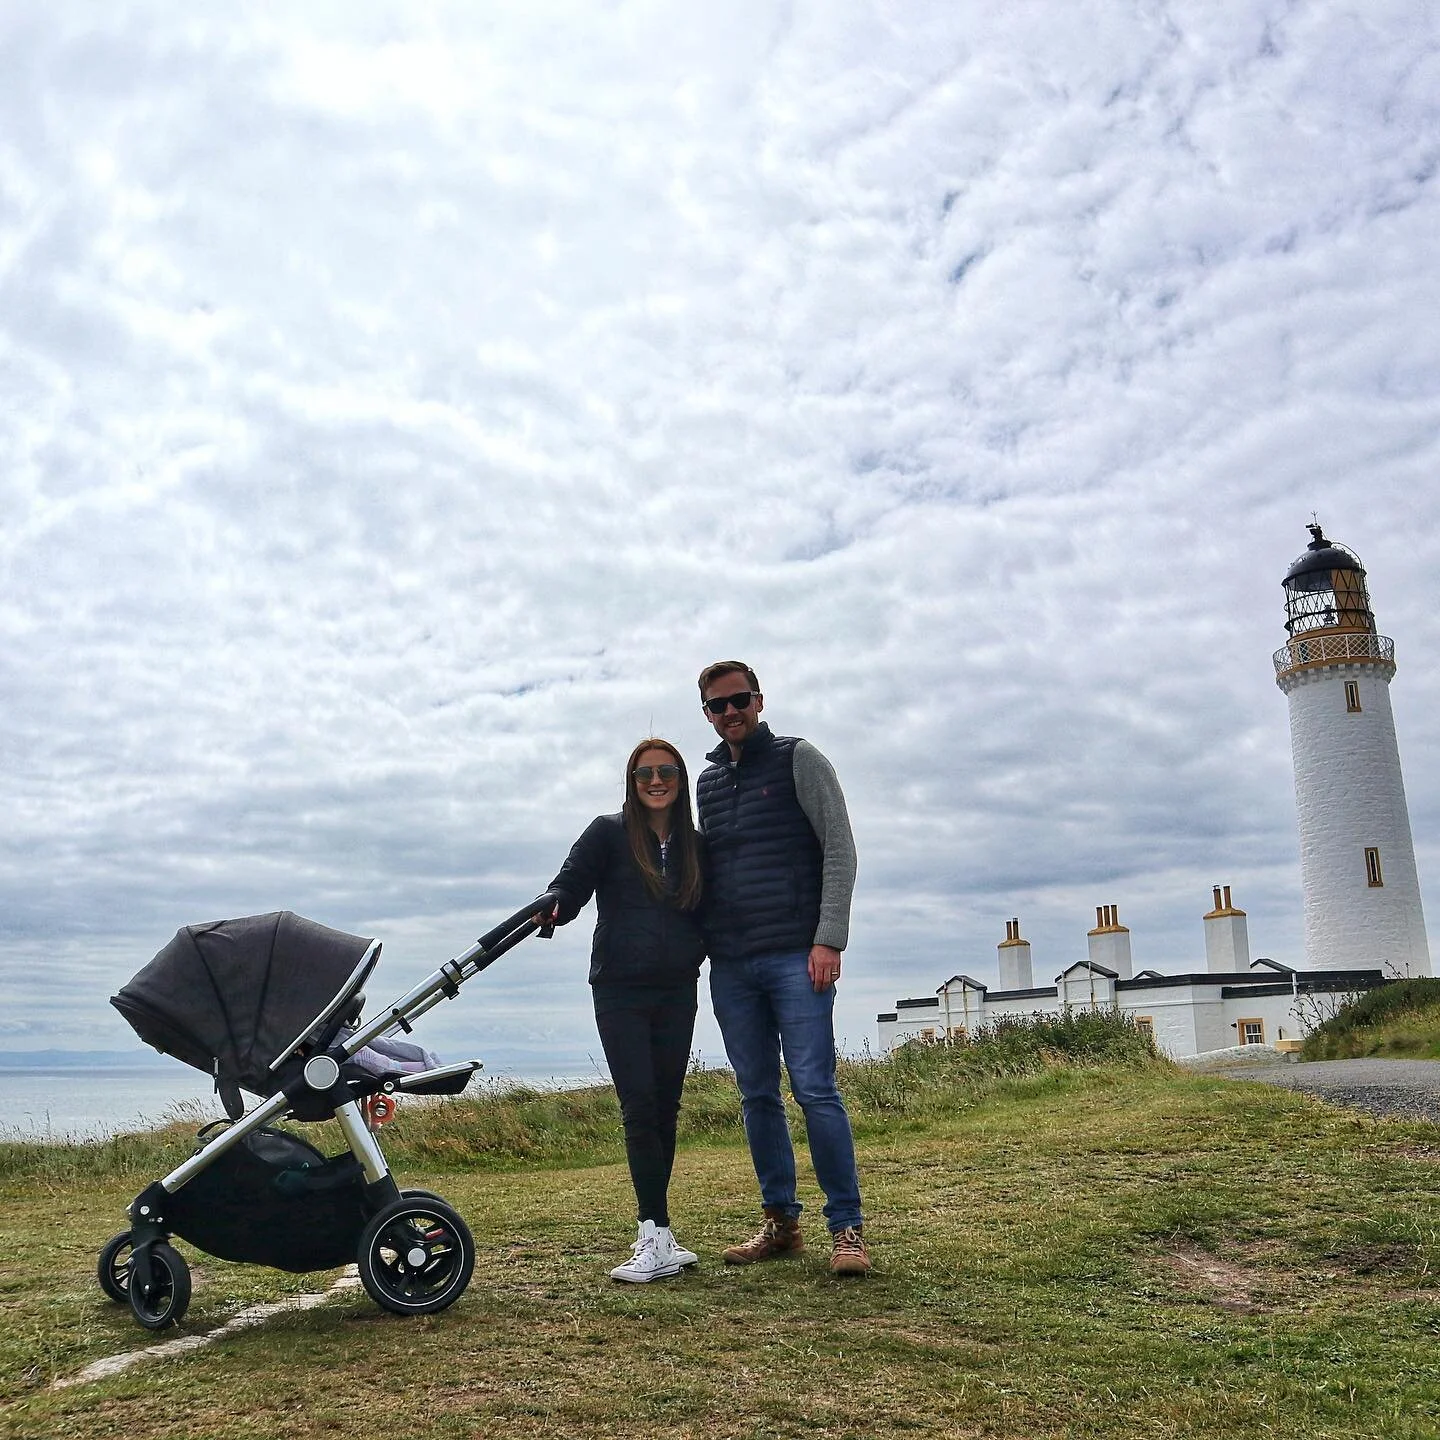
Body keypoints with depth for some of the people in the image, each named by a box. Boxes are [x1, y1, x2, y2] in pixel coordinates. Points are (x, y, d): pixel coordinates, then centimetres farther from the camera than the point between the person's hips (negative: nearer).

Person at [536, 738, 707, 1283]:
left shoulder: (695, 846, 12)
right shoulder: (609, 833, 1)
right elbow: (570, 885, -8)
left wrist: (697, 952, -3)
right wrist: (550, 908, -28)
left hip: (676, 993, 4)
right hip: (620, 991, -4)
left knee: (665, 1109, 6)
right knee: (640, 1107, -11)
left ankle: (653, 1233, 16)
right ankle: (659, 1239, -10)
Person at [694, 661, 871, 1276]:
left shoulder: (798, 759, 2)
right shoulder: (706, 782, 17)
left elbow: (839, 849, -4)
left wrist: (828, 938, -13)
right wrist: (703, 944, 10)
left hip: (796, 958, -5)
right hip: (729, 967, 5)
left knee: (815, 1090, -8)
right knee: (757, 1096, 8)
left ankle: (847, 1227, 1)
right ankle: (781, 1221, 18)